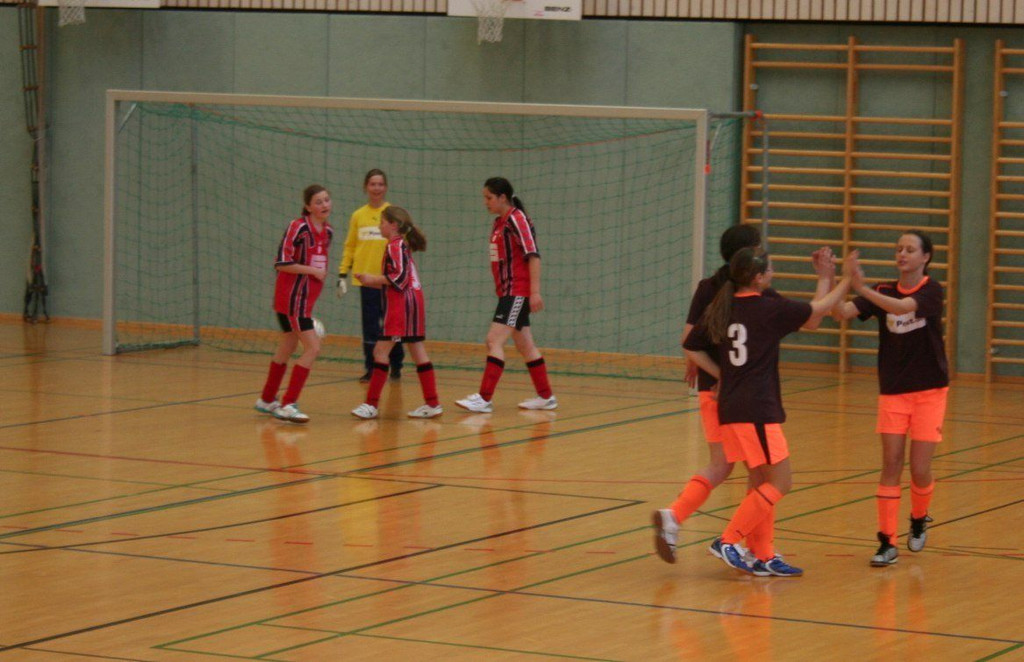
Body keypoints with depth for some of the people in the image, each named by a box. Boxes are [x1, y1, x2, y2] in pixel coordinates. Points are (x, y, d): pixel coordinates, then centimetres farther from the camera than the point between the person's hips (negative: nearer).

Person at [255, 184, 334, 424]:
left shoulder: (327, 231, 9)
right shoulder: (298, 228, -15)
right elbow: (282, 263, -19)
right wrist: (313, 271, -17)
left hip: (306, 299, 9)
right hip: (293, 298, -9)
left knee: (286, 349, 19)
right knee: (313, 348, -14)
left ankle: (267, 400, 33)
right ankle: (288, 405, -12)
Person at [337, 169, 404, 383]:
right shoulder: (358, 216, 7)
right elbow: (350, 246, 10)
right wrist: (342, 274, 4)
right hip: (366, 278, 2)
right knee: (370, 327, 3)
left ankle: (396, 367, 16)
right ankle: (370, 369, 9)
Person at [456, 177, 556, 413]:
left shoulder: (516, 219, -12)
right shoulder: (498, 223, 14)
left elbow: (533, 255, -18)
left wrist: (535, 291, -23)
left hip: (518, 293, -9)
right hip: (508, 293, 9)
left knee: (495, 340, -15)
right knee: (525, 346, 13)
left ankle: (484, 398, -17)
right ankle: (546, 397, 20)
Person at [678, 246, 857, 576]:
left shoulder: (719, 310, 7)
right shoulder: (769, 309, -10)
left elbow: (692, 348, 13)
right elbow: (818, 310, 1)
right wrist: (846, 278, 12)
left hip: (730, 409, 8)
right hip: (756, 411, -8)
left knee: (762, 480, 15)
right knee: (780, 481, -2)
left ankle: (763, 556, 16)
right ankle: (730, 541, -10)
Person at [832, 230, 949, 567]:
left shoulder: (931, 290, -9)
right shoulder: (883, 291, 1)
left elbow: (902, 307, -30)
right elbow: (842, 313, -13)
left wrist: (863, 289, -44)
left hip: (929, 391, -2)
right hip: (892, 392, 2)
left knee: (920, 470, -2)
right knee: (891, 465, -6)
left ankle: (919, 520, 28)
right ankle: (887, 543, -2)